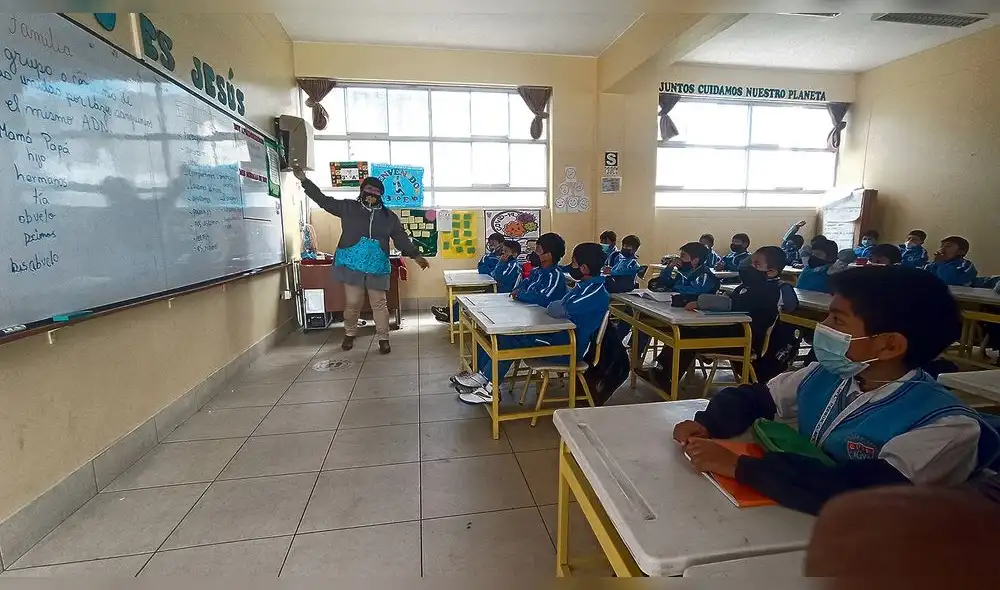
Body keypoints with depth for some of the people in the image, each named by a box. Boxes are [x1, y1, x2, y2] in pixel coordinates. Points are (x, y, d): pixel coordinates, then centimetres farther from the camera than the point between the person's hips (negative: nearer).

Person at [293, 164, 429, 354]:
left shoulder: (389, 216, 6)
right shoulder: (348, 207, 3)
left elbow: (401, 238, 7)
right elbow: (323, 200, 2)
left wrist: (415, 255, -1)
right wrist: (304, 180, -5)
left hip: (377, 268, 1)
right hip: (352, 265, 0)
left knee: (379, 304, 5)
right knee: (352, 303, 6)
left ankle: (383, 339, 17)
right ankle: (349, 334, 29)